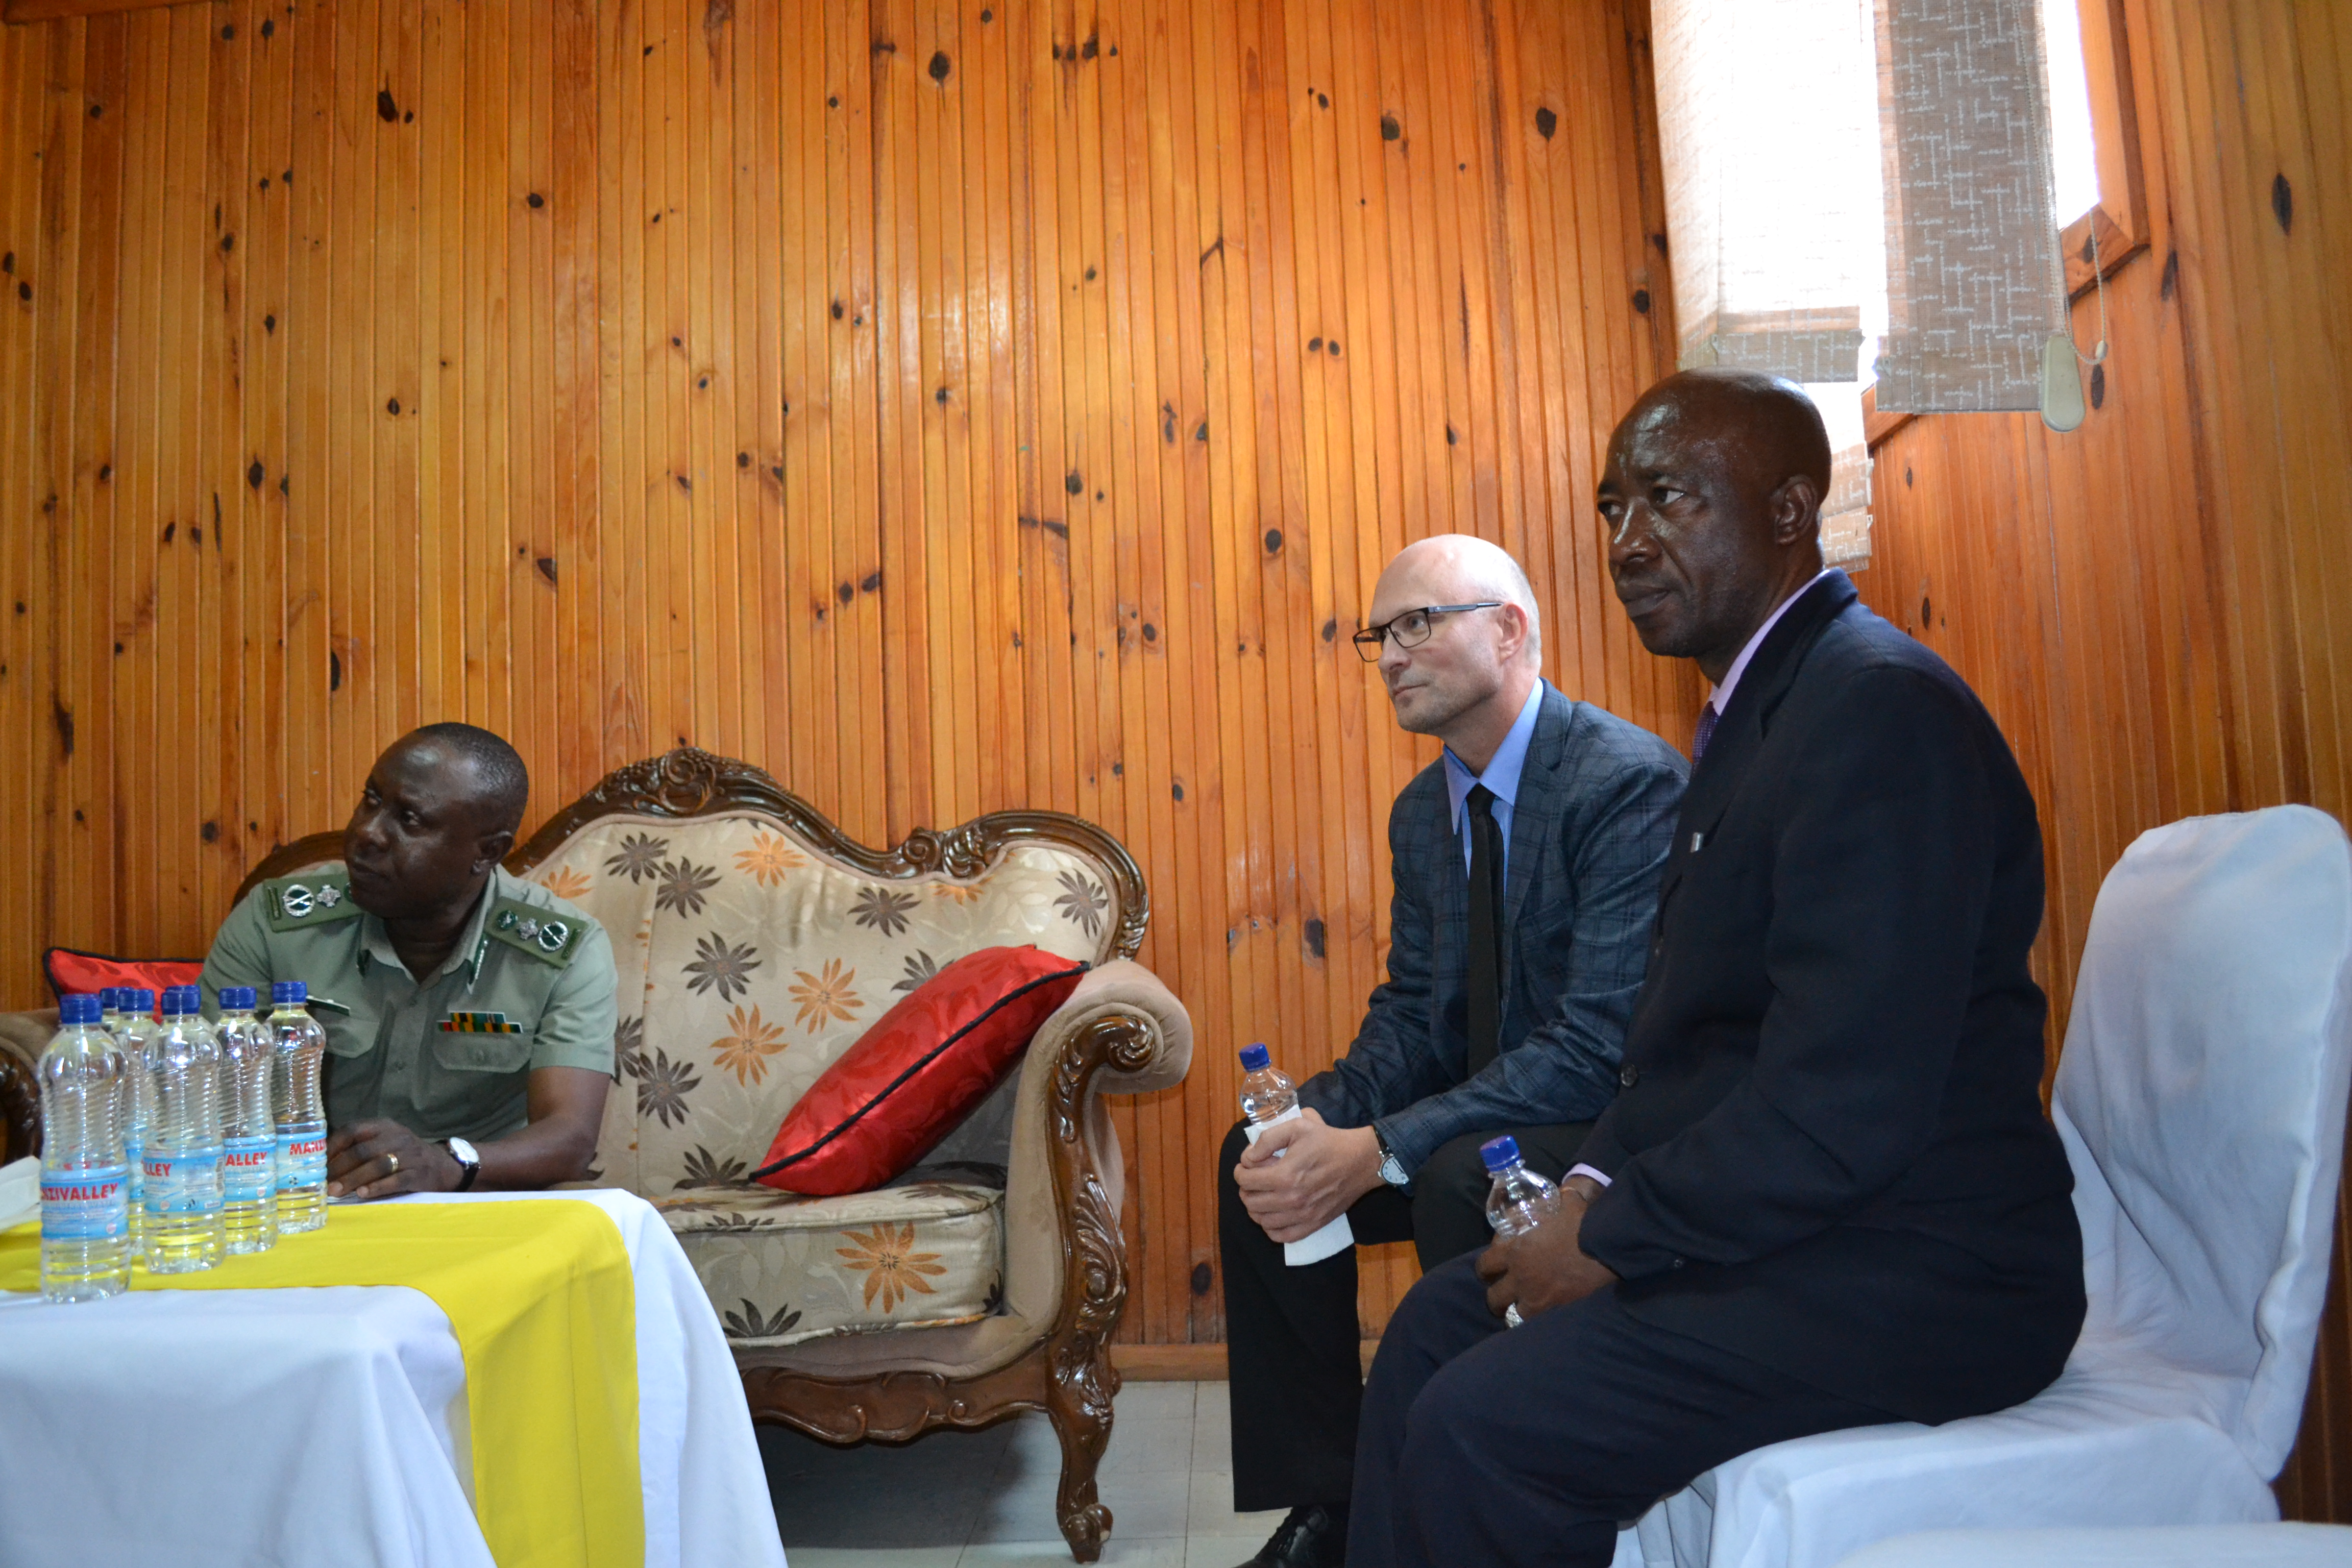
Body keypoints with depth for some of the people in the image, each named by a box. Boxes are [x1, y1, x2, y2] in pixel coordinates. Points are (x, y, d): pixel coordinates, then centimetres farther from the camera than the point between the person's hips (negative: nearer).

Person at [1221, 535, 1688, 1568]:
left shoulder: (1630, 781, -21)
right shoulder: (1422, 809, 6)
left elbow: (1604, 1045, -28)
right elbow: (1410, 1013, 7)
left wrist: (1381, 1152, -30)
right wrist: (1320, 1118, -15)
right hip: (1483, 1115, 8)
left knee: (1459, 1178, -34)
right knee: (1259, 1157, -5)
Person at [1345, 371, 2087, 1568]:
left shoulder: (1882, 707, -20)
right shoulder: (1761, 701, 12)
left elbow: (1841, 1105, -26)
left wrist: (1614, 1240, -15)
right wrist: (1598, 1187, 1)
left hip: (1911, 1279, -10)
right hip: (1788, 1226, 10)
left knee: (1481, 1424, -18)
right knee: (1438, 1324, 12)